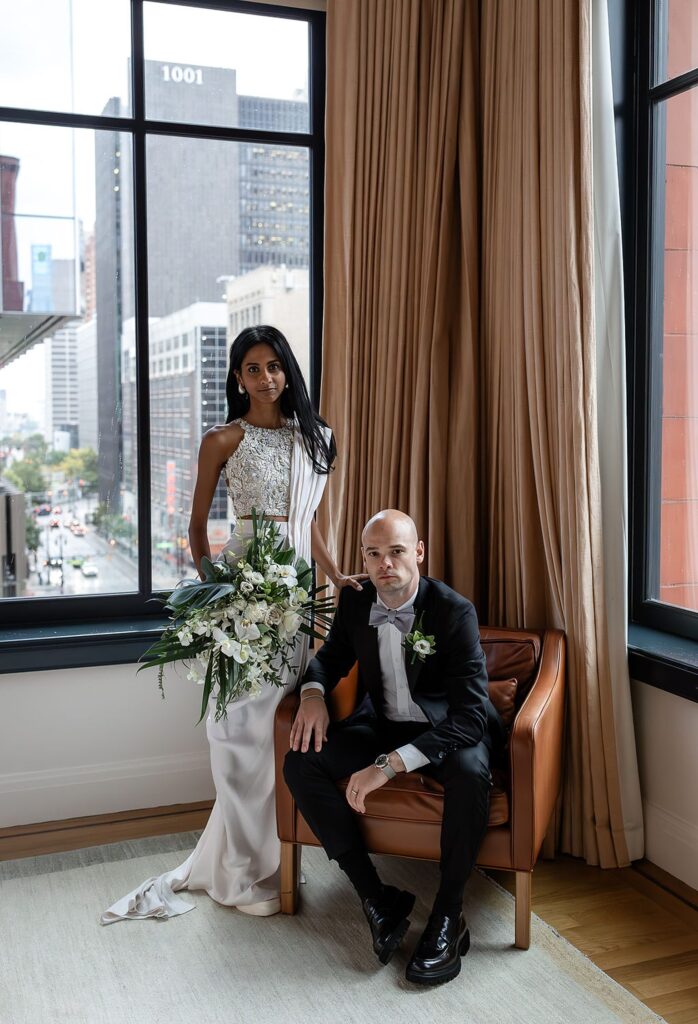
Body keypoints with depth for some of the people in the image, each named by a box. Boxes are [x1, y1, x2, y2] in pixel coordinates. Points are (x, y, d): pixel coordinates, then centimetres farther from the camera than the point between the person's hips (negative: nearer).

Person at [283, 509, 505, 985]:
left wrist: (388, 766, -38)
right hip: (384, 725, 5)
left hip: (450, 728, -5)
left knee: (470, 773, -38)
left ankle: (448, 914, -16)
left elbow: (469, 715, -30)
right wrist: (314, 692, -12)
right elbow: (333, 654, 14)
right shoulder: (355, 599, -7)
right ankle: (376, 897, -12)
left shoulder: (454, 610, -23)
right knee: (301, 761, -18)